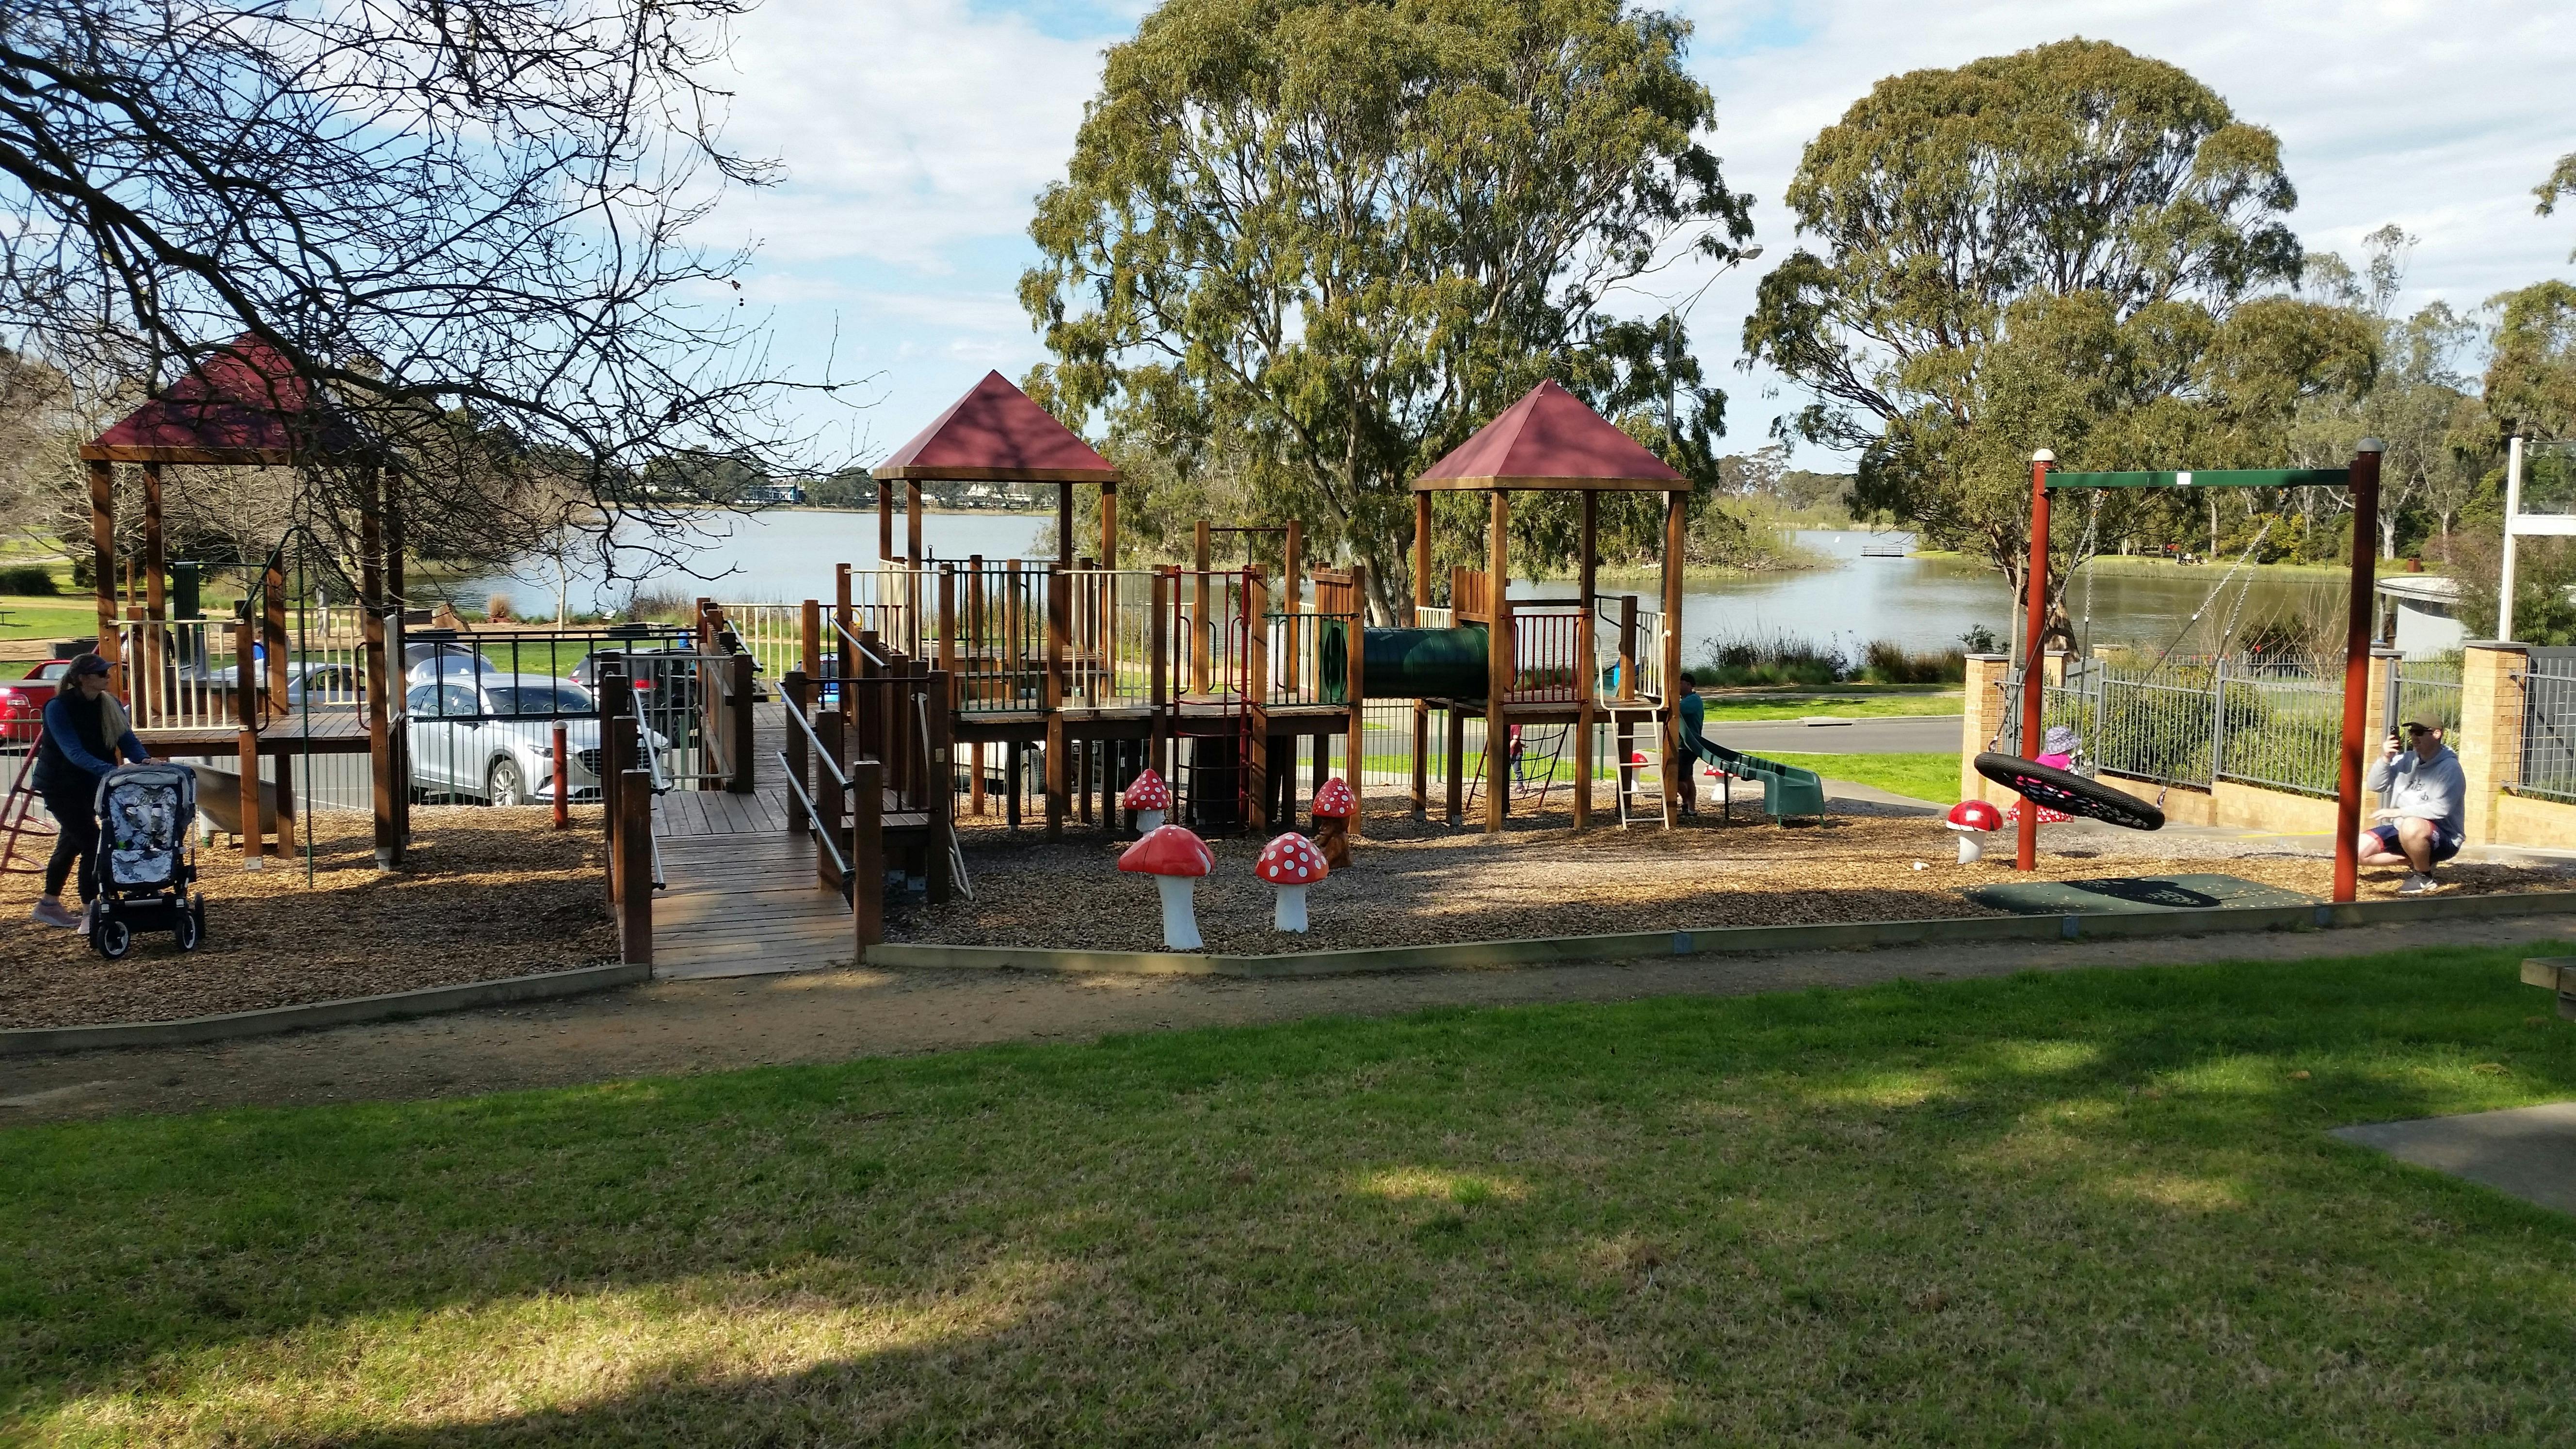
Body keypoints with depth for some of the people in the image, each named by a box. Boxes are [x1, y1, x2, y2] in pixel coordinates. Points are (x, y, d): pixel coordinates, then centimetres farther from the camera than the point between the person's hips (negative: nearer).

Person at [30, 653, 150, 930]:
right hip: (60, 785, -7)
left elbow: (127, 739, -11)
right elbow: (73, 751, -30)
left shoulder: (110, 705, -2)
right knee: (92, 844, -14)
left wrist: (143, 759, -33)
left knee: (72, 842, 20)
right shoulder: (58, 707, -20)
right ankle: (88, 916, -10)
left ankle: (49, 904, 38)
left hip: (89, 784, 7)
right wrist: (107, 770, -45)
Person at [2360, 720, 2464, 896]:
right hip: (2401, 829, 7)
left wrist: (2398, 812, -26)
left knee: (2411, 827, -41)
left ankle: (2424, 876, -13)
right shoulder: (2405, 759, 4)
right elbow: (2375, 786, 2)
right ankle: (2419, 861, 9)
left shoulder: (2449, 768, -16)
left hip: (2443, 837, -7)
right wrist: (2385, 759, -13)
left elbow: (2441, 809, -26)